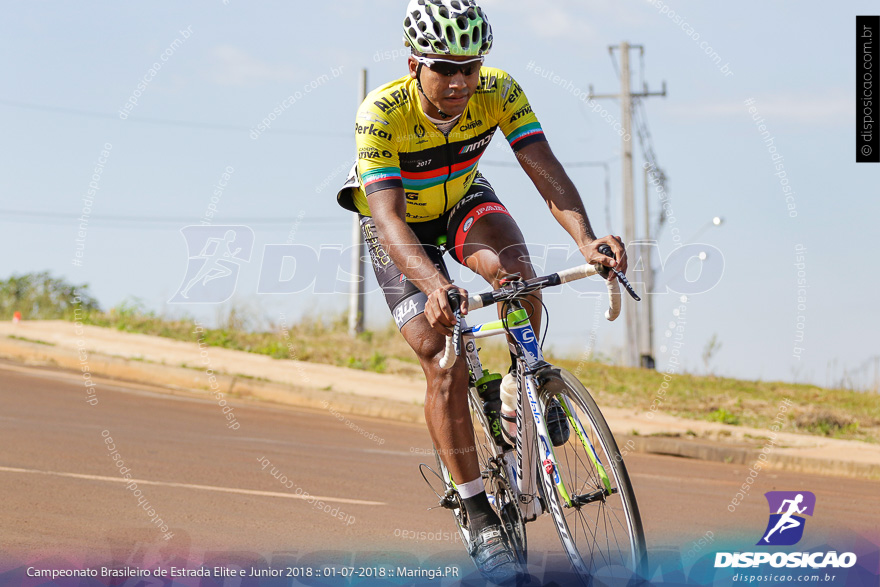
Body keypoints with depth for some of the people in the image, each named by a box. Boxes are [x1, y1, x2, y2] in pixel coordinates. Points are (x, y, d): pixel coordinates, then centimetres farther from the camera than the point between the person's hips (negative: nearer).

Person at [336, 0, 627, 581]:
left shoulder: (500, 92, -27)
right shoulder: (381, 114, -36)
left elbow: (545, 170, -35)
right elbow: (389, 218, -43)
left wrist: (586, 239, -54)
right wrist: (435, 286, -61)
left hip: (463, 200, 2)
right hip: (400, 224, -2)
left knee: (511, 266, -32)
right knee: (445, 364, -15)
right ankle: (479, 515, -5)